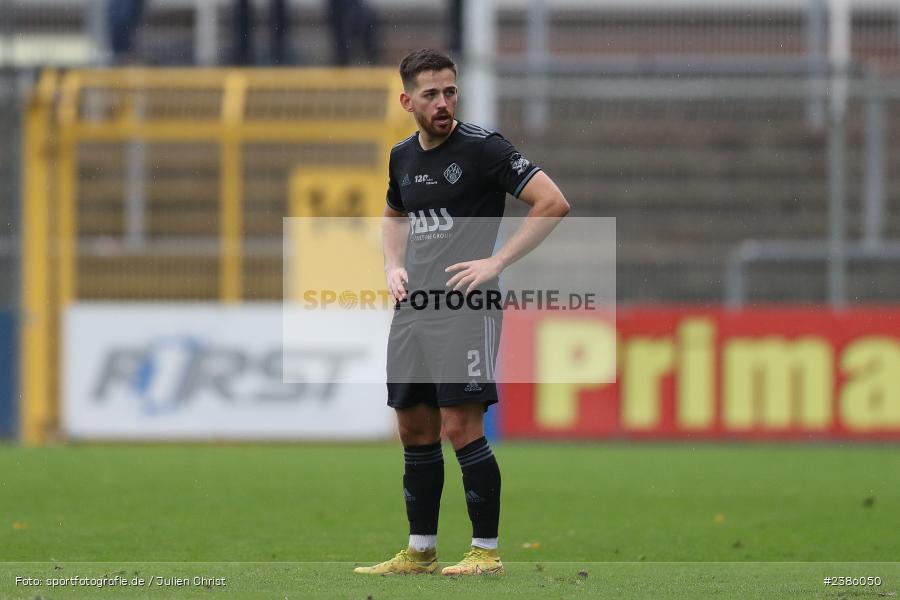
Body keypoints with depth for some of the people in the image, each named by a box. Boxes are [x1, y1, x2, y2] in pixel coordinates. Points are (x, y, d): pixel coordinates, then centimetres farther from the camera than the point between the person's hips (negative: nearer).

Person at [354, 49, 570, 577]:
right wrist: (395, 267, 14)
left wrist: (497, 261, -15)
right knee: (415, 429, 10)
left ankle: (486, 551, -5)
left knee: (462, 427, -11)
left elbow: (554, 203, -13)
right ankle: (421, 550, 18)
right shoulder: (403, 157, 12)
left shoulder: (482, 147, -9)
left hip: (465, 305, -7)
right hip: (413, 307, 7)